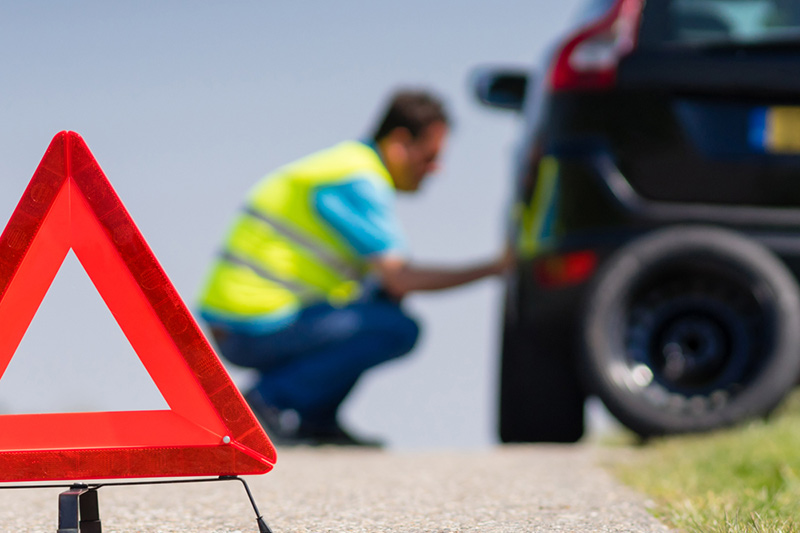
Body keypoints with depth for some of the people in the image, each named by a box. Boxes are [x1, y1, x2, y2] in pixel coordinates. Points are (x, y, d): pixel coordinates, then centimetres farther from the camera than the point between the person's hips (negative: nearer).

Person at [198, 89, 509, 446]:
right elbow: (401, 279, -18)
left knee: (383, 299, 17)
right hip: (256, 329, -10)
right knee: (398, 329, -15)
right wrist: (493, 269, -12)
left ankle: (314, 420, 9)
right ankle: (268, 401, -11)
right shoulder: (360, 182, -13)